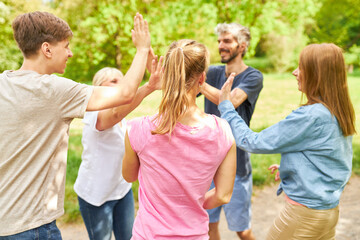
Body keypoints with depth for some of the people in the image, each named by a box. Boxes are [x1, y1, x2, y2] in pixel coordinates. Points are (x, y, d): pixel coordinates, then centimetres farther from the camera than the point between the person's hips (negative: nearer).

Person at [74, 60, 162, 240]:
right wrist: (148, 87, -59)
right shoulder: (96, 115, -23)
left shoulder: (121, 119, 5)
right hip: (96, 194, -7)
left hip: (122, 189, 7)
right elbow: (116, 113, -47)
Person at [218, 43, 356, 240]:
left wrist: (225, 106, -12)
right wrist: (289, 167, 15)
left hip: (304, 214, -8)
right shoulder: (341, 112, 2)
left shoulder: (311, 116, -24)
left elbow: (253, 142, -20)